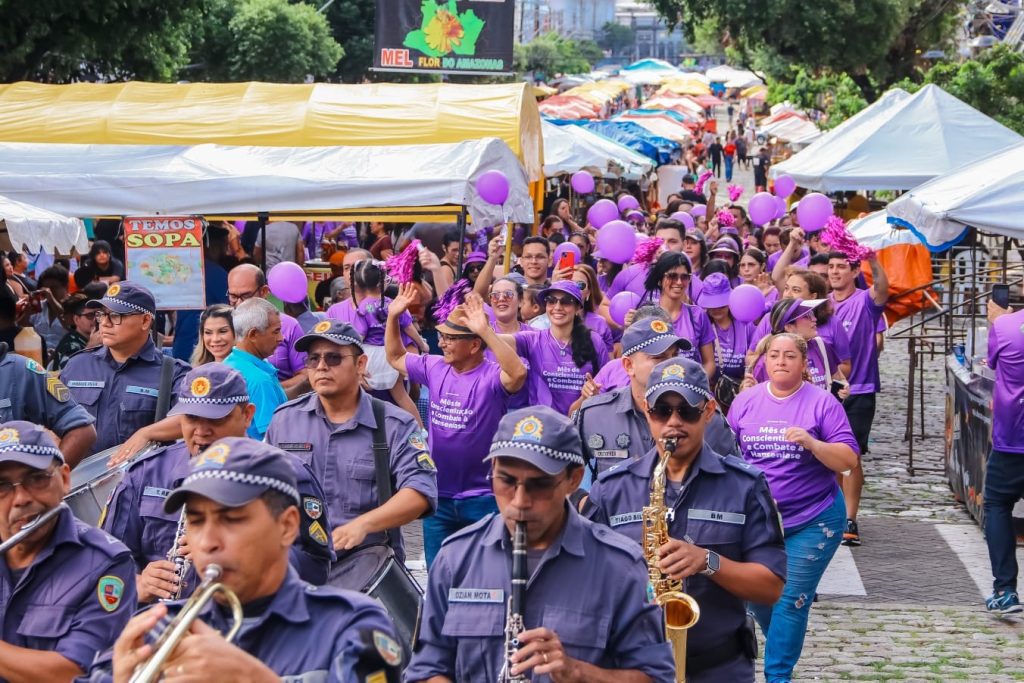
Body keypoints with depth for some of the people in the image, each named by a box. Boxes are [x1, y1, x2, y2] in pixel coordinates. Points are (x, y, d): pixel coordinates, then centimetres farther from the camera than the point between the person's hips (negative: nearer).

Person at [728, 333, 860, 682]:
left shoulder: (822, 402, -8)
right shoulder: (745, 401, 2)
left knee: (790, 601, -3)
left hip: (812, 521, -4)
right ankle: (783, 646, 38)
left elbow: (849, 460, -11)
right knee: (756, 595, 11)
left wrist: (811, 443, -26)